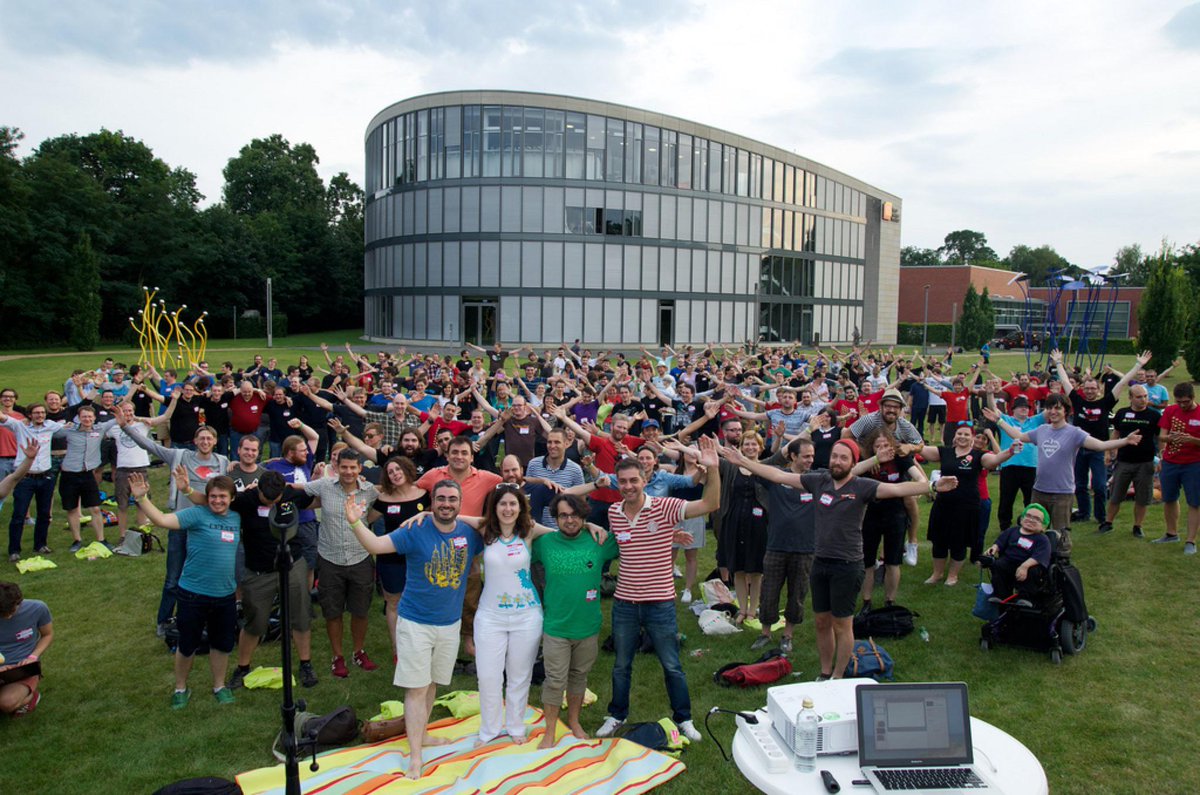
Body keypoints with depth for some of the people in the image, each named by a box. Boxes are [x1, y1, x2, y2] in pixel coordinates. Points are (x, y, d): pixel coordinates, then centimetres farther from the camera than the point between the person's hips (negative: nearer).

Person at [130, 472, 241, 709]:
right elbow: (163, 520, -26)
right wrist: (141, 498, -37)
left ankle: (219, 686, 36)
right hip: (193, 594, -4)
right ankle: (180, 689, 32)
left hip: (225, 595, 4)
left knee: (222, 644, 16)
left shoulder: (236, 518, 3)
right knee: (187, 645, 11)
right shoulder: (197, 514, -13)